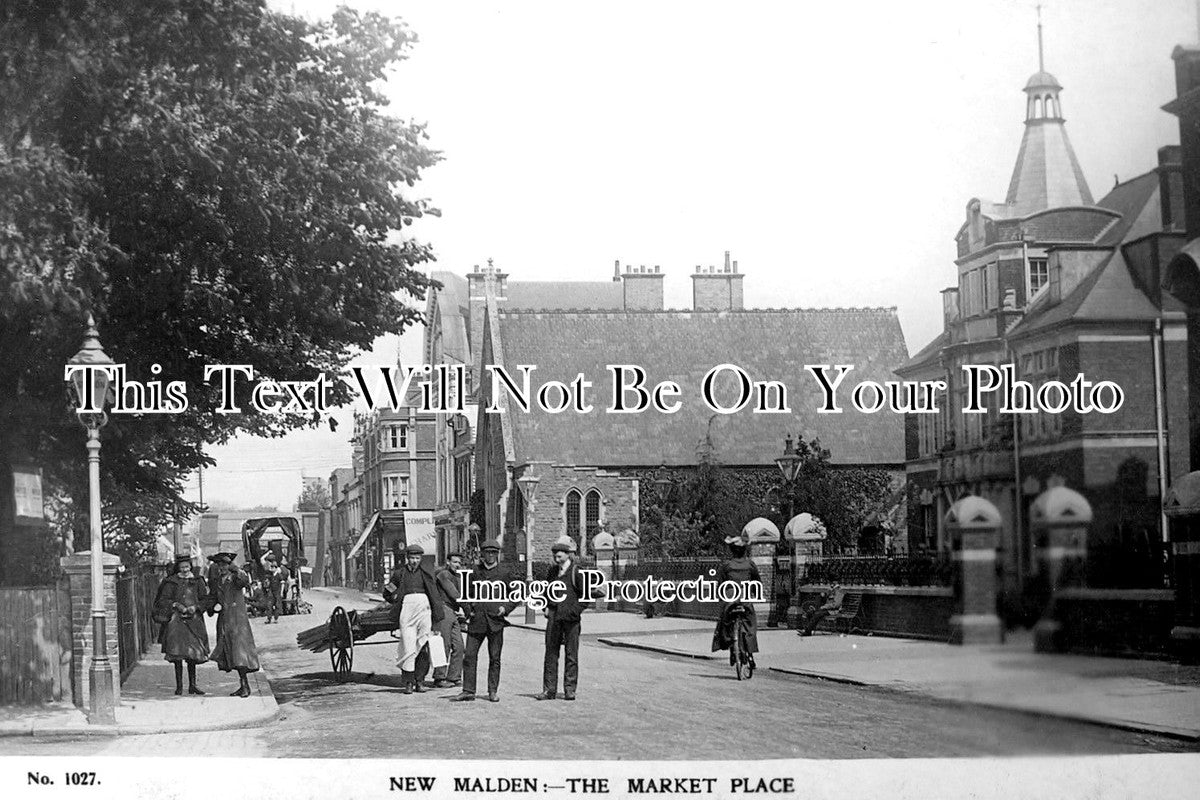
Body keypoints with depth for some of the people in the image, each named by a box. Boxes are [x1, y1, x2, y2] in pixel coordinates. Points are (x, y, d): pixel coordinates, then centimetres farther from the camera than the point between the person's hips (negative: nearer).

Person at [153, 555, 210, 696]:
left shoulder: (197, 581, 9)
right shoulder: (171, 582, 3)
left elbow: (205, 599, 8)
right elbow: (163, 599, 0)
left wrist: (195, 607, -9)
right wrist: (176, 605, -15)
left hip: (194, 619, 2)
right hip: (176, 619, -2)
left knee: (193, 653, 3)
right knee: (177, 652, -6)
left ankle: (192, 685, 11)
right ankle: (179, 685, -1)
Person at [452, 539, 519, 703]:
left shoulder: (504, 573, 5)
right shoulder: (474, 571, 8)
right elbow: (463, 592, 18)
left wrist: (506, 608, -3)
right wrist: (468, 610, 6)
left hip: (495, 621, -1)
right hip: (476, 621, 1)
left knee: (494, 658, 2)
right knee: (469, 656, -3)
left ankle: (493, 691, 11)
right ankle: (468, 691, 2)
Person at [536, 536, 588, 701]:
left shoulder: (576, 573, -4)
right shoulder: (552, 572, 11)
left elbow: (585, 595, -3)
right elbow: (546, 591, 24)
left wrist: (575, 611, -10)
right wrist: (545, 607, 10)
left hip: (570, 618, -5)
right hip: (554, 616, 5)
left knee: (571, 655, 1)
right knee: (551, 653, 4)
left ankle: (570, 690, 7)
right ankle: (549, 690, 8)